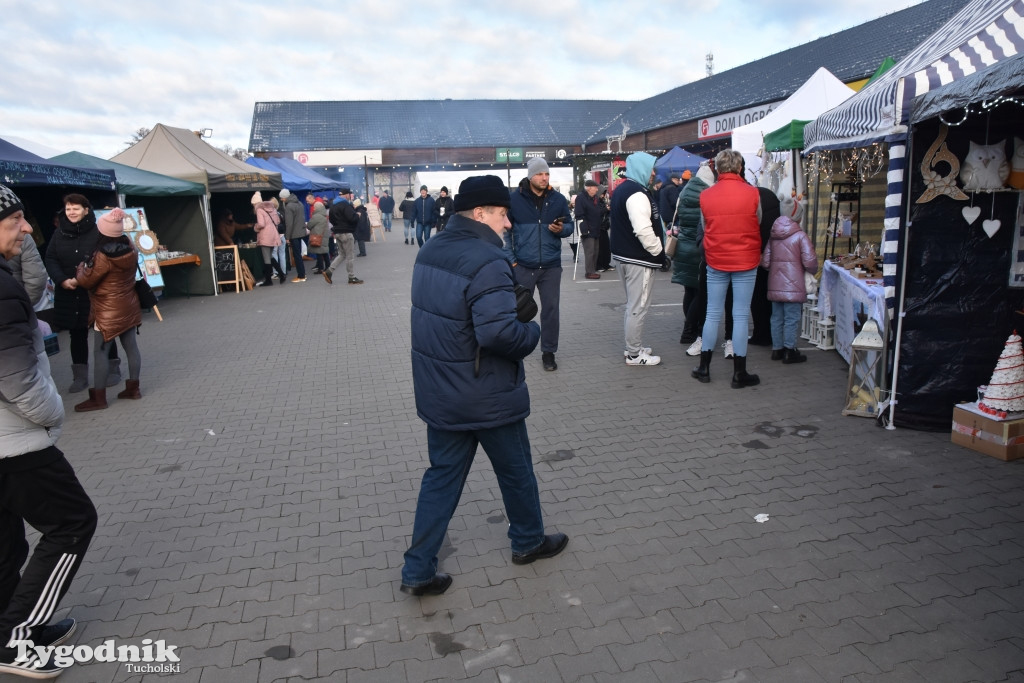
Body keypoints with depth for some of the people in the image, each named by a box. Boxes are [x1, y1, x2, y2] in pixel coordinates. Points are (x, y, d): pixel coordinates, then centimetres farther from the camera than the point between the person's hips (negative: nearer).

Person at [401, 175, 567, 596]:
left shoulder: (431, 251, 5)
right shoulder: (487, 262, -24)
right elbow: (499, 332, -34)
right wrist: (531, 330, -12)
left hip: (438, 393, 7)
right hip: (487, 398, -7)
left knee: (442, 475, 16)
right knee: (516, 471, 16)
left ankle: (418, 570, 20)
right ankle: (528, 542, 39)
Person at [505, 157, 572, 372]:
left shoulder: (558, 199, 1)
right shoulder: (514, 198, -4)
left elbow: (569, 225, 10)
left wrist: (561, 229, -14)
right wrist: (510, 258, -4)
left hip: (551, 265, 2)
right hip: (523, 266, -1)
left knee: (551, 309, 5)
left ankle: (548, 352, 18)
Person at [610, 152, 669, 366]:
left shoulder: (621, 190, 14)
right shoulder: (637, 194, -18)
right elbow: (643, 231, -28)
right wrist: (659, 252, -14)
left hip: (623, 255, 11)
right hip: (639, 260, -11)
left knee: (633, 304, 20)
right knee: (638, 307, -2)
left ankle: (633, 346, 30)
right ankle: (635, 354, 5)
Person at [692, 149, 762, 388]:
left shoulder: (705, 196, -4)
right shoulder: (752, 194, -9)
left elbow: (705, 226, 5)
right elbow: (758, 224, 4)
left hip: (715, 261, 2)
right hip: (746, 262, -2)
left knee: (713, 314, 11)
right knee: (741, 316, 2)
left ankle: (704, 368, 17)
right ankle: (739, 374, 8)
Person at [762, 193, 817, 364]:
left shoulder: (772, 236, 6)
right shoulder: (800, 236, -9)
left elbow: (765, 261, 4)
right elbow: (809, 261, -12)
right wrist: (812, 271, 9)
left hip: (774, 285, 6)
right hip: (793, 286, -5)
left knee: (776, 317, 13)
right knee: (791, 318, 0)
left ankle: (777, 348, 20)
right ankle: (789, 351, 4)